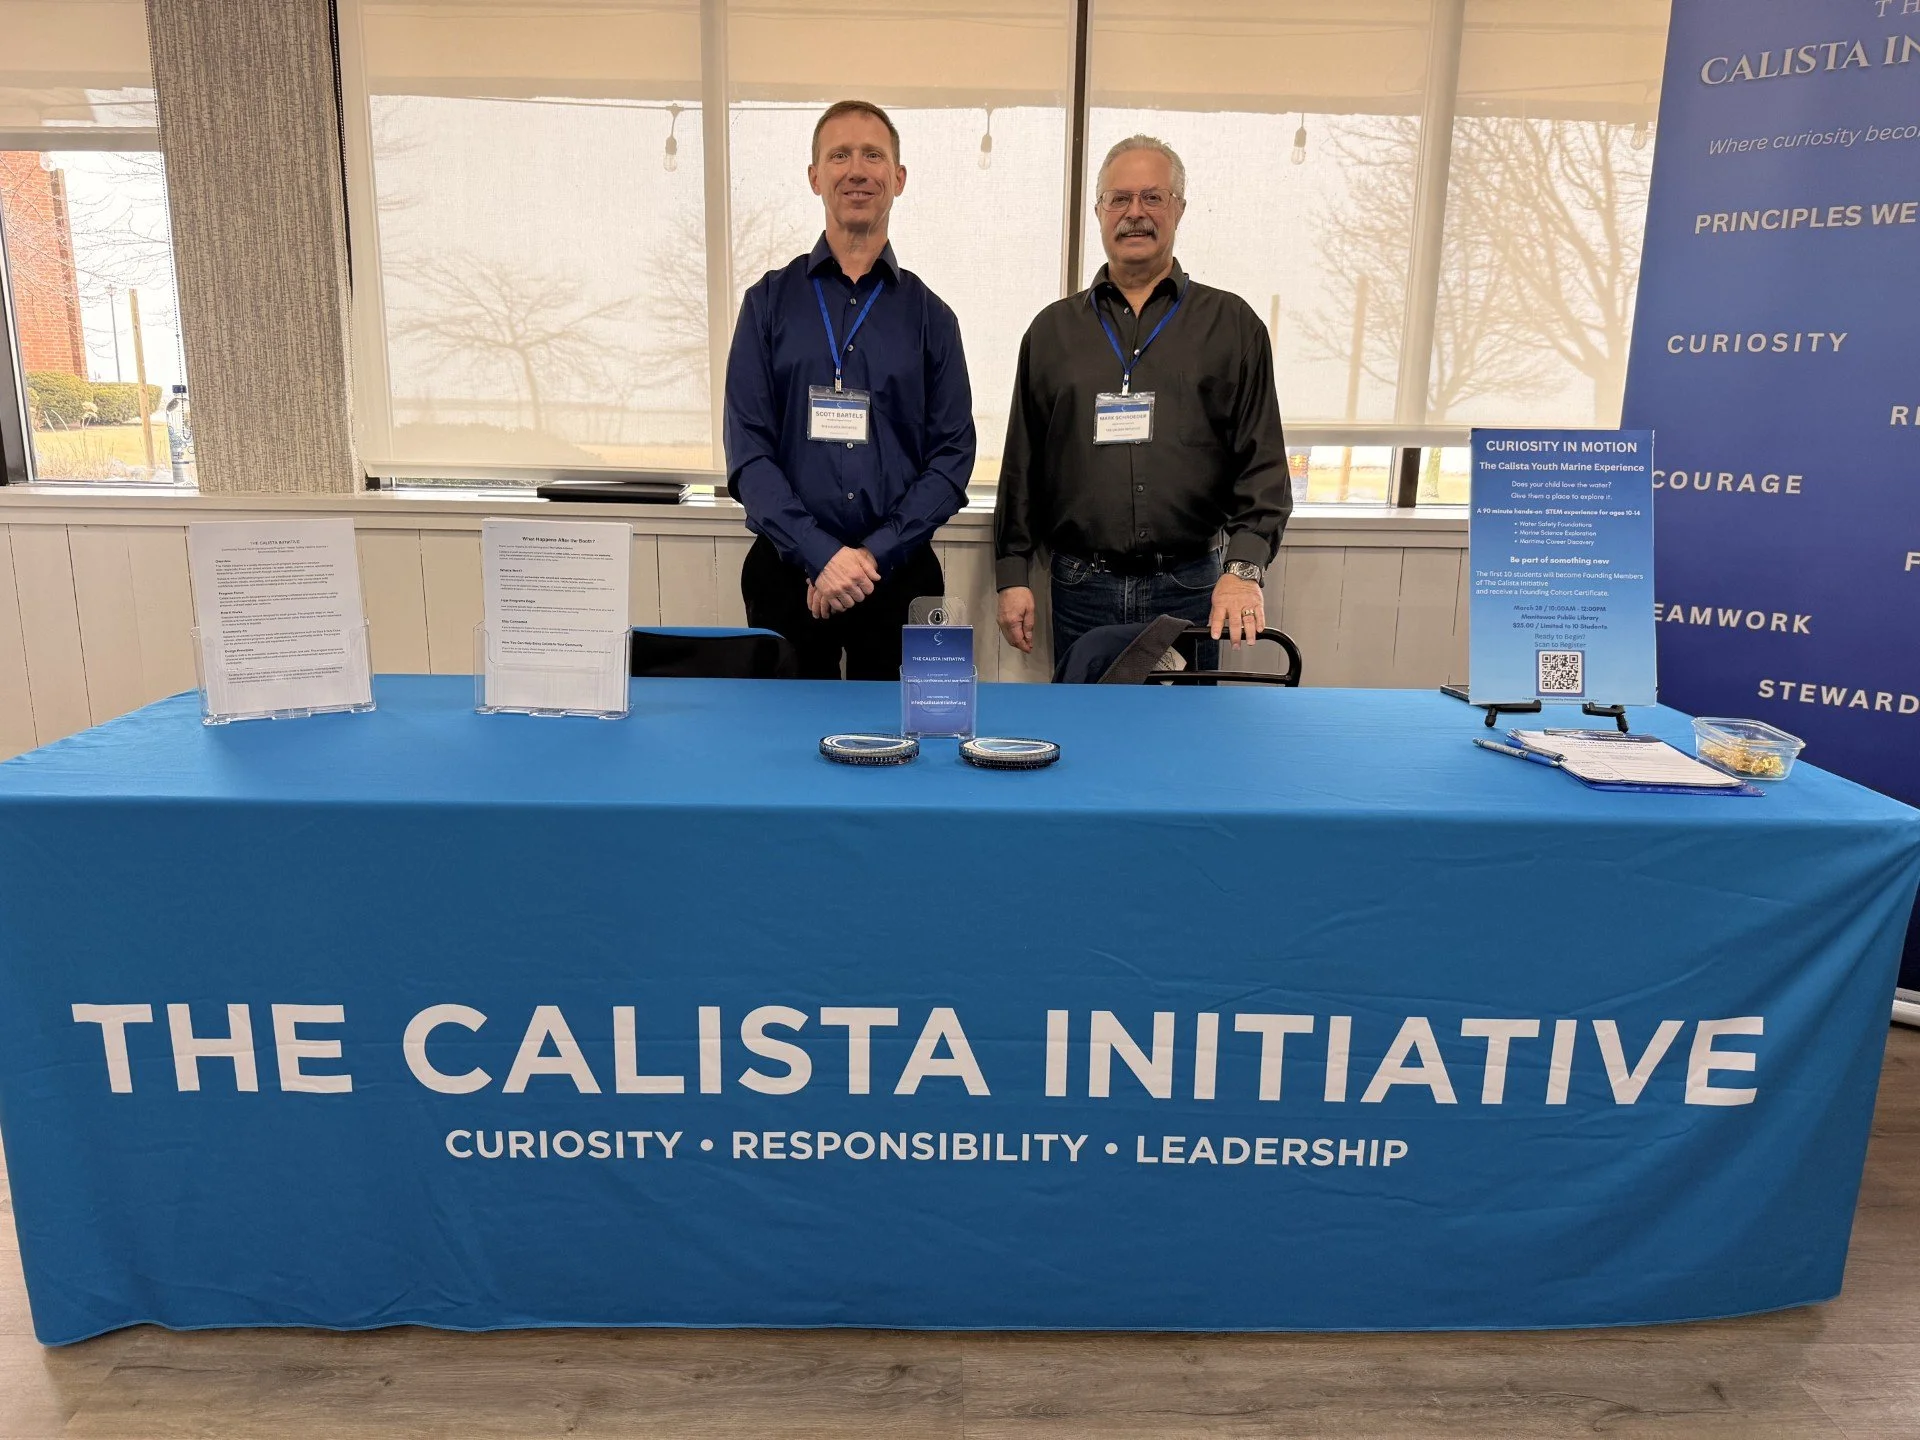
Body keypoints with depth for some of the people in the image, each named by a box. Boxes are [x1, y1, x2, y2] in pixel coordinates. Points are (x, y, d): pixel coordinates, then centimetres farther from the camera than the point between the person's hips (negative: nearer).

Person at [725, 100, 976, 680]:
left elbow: (953, 454, 0)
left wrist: (875, 554, -13)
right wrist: (819, 555, -15)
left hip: (901, 573, 1)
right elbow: (747, 448, -3)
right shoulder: (770, 301, 5)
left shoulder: (929, 315, 7)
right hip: (787, 571, 0)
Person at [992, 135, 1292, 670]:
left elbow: (1263, 461, 1)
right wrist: (1013, 574, 6)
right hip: (1081, 587, 1)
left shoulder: (1233, 325, 7)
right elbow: (1022, 464, 12)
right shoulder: (1053, 329, 12)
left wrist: (1244, 567, -13)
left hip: (1190, 589, -1)